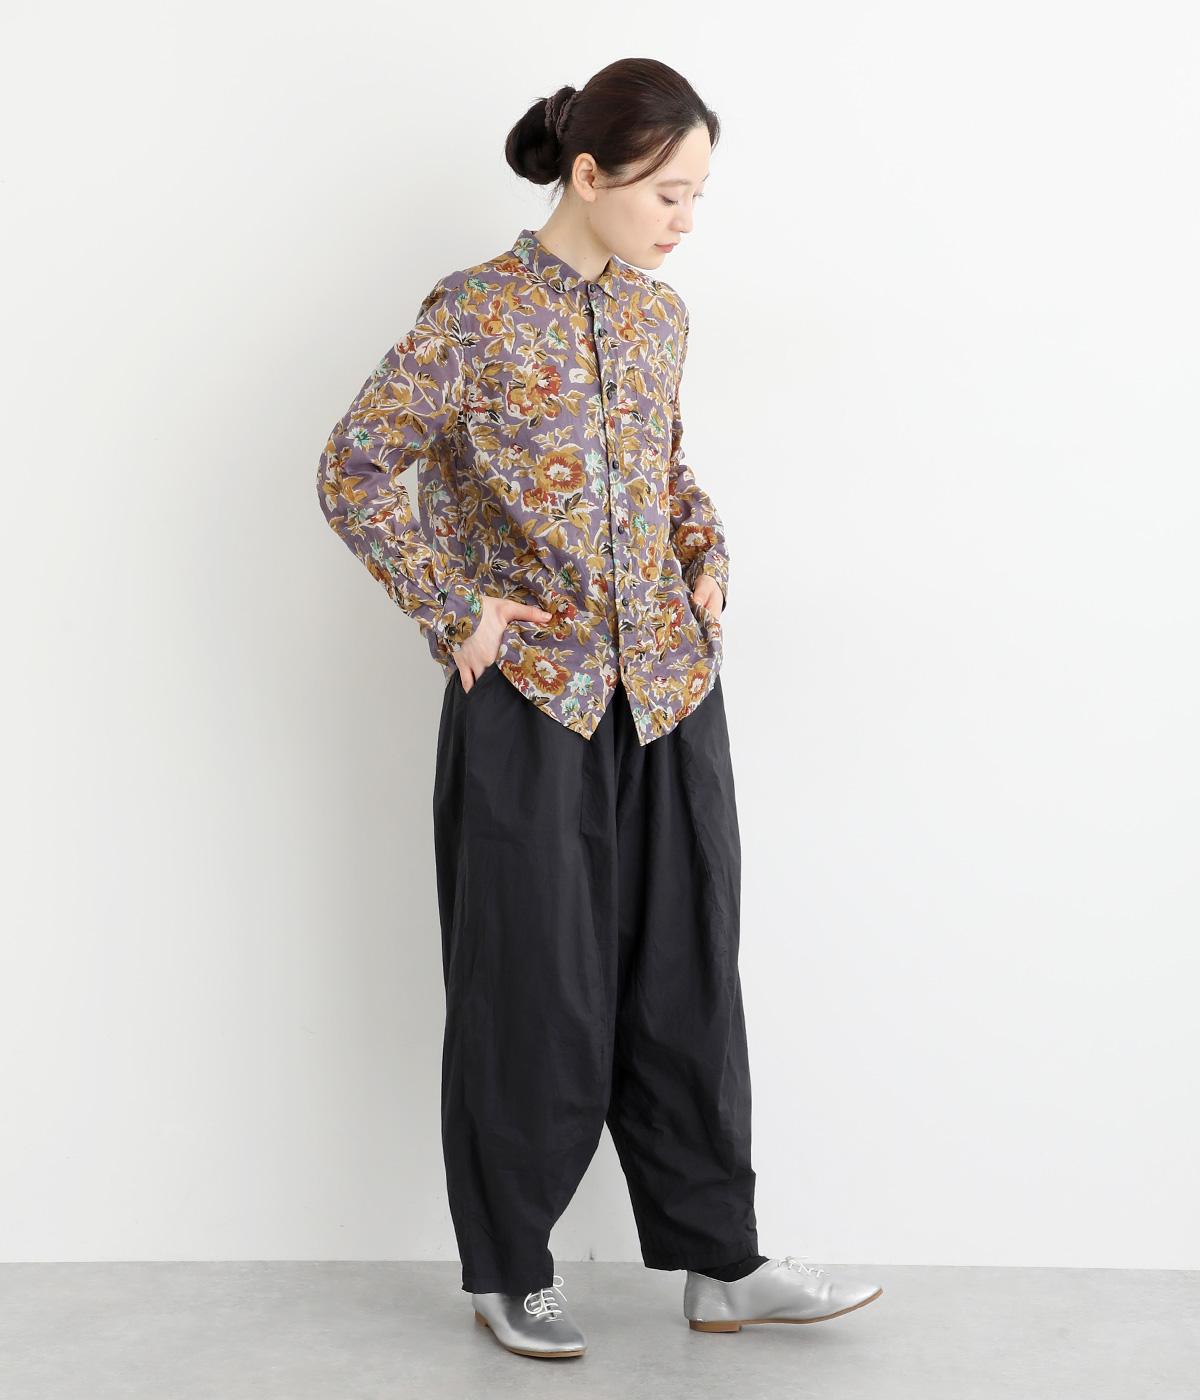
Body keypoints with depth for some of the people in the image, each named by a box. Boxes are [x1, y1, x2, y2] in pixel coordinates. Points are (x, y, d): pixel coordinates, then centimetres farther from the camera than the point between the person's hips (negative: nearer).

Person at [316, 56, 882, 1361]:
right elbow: (353, 474, -10)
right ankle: (509, 1271, 23)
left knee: (687, 977, 10)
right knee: (534, 993, 5)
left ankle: (722, 1262, 22)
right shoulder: (477, 314, -11)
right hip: (534, 702, -5)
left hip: (671, 689, 6)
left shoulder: (661, 315, 8)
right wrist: (458, 609, -11)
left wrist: (707, 556, 8)